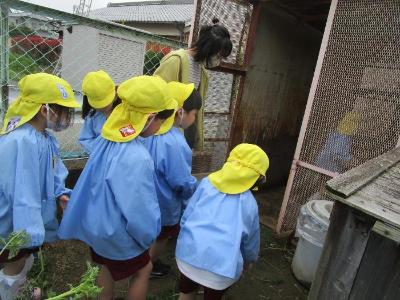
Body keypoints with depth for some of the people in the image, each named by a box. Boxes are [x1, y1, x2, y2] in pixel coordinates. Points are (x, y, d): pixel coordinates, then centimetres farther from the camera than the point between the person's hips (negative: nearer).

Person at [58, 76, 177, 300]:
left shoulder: (110, 138, -12)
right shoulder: (137, 158, -36)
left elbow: (96, 181, 2)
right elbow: (139, 211, -27)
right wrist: (149, 236, -7)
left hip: (98, 222, 7)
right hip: (117, 231, -7)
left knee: (108, 266, 29)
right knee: (144, 269, 19)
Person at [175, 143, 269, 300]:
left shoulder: (207, 182, 8)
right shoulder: (250, 203, 10)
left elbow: (185, 217, 8)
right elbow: (252, 239, 23)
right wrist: (249, 260, 42)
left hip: (188, 253, 1)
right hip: (223, 265, 0)